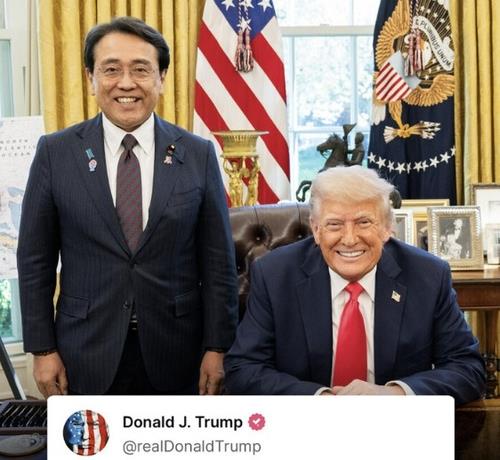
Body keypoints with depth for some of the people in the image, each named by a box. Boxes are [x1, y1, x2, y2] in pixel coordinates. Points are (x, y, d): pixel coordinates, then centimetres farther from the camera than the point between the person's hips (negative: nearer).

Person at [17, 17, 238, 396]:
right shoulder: (56, 152, -2)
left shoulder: (198, 154, -2)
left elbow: (218, 262, 0)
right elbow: (35, 260, 1)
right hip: (88, 356, 0)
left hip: (175, 357, 1)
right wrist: (42, 349, -1)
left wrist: (217, 349, -3)